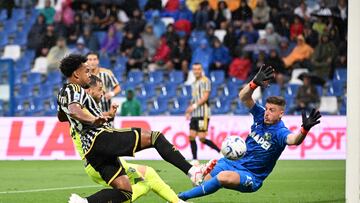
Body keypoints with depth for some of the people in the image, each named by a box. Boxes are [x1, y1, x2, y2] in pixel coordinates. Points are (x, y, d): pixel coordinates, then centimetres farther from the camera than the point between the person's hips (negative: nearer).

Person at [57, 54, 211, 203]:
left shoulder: (63, 93, 24)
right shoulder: (74, 89, -4)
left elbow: (61, 117, 45)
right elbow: (74, 110, -27)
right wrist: (93, 120, -44)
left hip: (90, 150, 10)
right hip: (101, 137, -10)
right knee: (154, 136, -8)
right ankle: (191, 171, -19)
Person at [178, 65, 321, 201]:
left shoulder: (279, 132, -21)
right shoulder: (260, 115, -3)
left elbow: (293, 140, -43)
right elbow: (243, 97, -11)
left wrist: (304, 129, -65)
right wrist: (255, 83, -30)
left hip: (250, 177, -7)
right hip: (234, 161, 7)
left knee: (223, 177, -32)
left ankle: (182, 196, -22)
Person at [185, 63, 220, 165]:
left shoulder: (205, 81, -5)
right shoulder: (194, 83, 19)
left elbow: (205, 96, -13)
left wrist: (195, 105, -19)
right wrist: (189, 111, 16)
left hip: (203, 114, -8)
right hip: (194, 115, 8)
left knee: (202, 138, -13)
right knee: (191, 136, 1)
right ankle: (195, 160, 5)